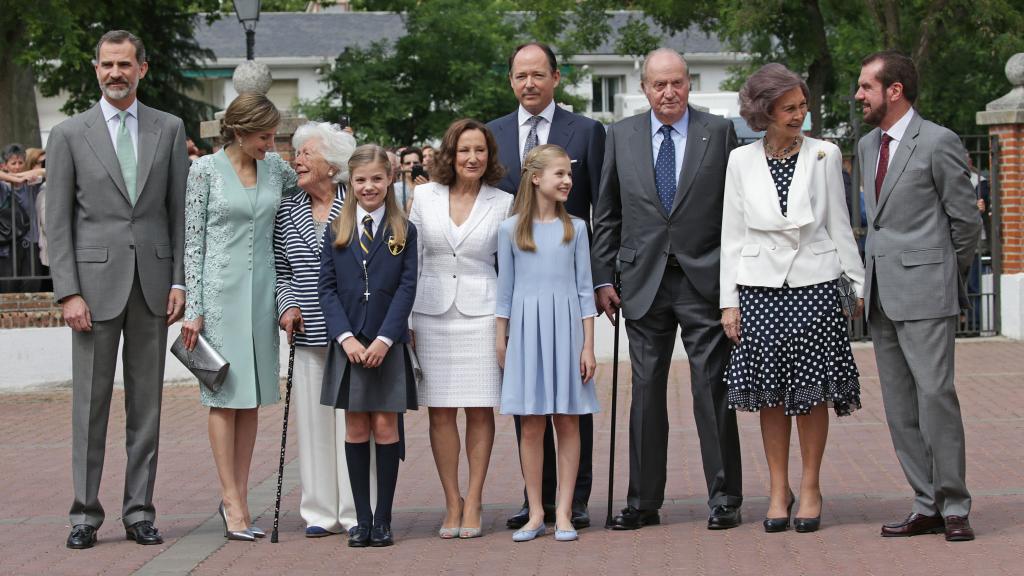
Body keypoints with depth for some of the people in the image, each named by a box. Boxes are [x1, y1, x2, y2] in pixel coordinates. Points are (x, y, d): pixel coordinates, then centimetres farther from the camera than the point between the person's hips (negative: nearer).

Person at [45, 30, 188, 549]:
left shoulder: (169, 129, 8)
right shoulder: (69, 134, 2)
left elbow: (179, 210, 8)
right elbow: (57, 222, 0)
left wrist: (178, 281, 0)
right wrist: (68, 292, -8)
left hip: (152, 282, 2)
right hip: (95, 282, -2)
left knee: (146, 402, 6)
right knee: (90, 402, 1)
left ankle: (139, 512, 12)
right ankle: (85, 513, 7)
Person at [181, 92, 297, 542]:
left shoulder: (275, 168, 7)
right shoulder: (205, 170, -4)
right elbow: (192, 242, -4)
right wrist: (192, 308, -9)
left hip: (261, 289, 5)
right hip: (220, 288, -5)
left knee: (253, 395, 6)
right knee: (225, 392, -3)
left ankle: (238, 498, 12)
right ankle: (232, 501, -2)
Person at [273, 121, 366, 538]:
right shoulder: (288, 211, 10)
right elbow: (281, 269, 16)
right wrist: (287, 305, -1)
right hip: (309, 333, 4)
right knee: (313, 419, 5)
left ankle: (355, 512, 5)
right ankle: (321, 512, 13)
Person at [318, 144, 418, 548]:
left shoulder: (403, 232, 3)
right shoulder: (336, 231, 7)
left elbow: (406, 288, -3)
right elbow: (327, 288, 2)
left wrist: (384, 339, -13)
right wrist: (346, 337, -10)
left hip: (388, 345, -1)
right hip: (347, 344, 2)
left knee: (385, 426, -2)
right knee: (355, 427, 4)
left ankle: (383, 519, 5)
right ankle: (362, 519, 8)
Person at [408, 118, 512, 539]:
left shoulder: (503, 204, 3)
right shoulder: (423, 197, 6)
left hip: (481, 311, -1)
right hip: (431, 312, 1)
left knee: (479, 409, -1)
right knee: (440, 411, 1)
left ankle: (473, 503, 6)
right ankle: (452, 502, 9)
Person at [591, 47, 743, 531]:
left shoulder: (719, 132, 2)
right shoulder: (621, 136, 8)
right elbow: (606, 215, 10)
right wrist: (602, 278, 4)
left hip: (705, 281, -2)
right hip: (645, 282, 2)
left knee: (713, 391, 0)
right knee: (645, 393, 7)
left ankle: (724, 497, 8)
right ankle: (643, 501, 14)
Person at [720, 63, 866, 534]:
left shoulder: (825, 155, 3)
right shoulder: (742, 161, 4)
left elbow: (839, 226, 7)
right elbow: (732, 235, 6)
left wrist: (860, 284, 4)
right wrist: (729, 300, 2)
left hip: (814, 286, 0)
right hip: (760, 287, 1)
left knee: (813, 389, 1)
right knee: (771, 393, 4)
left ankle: (810, 487, 12)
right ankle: (778, 489, 14)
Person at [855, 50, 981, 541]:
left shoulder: (938, 142, -7)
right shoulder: (868, 145, 16)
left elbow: (965, 219, -3)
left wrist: (946, 276, 6)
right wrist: (869, 280, 18)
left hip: (925, 291, -8)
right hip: (882, 294, 8)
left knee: (935, 394, -12)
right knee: (900, 406, 6)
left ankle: (954, 507, -4)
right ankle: (927, 506, 11)